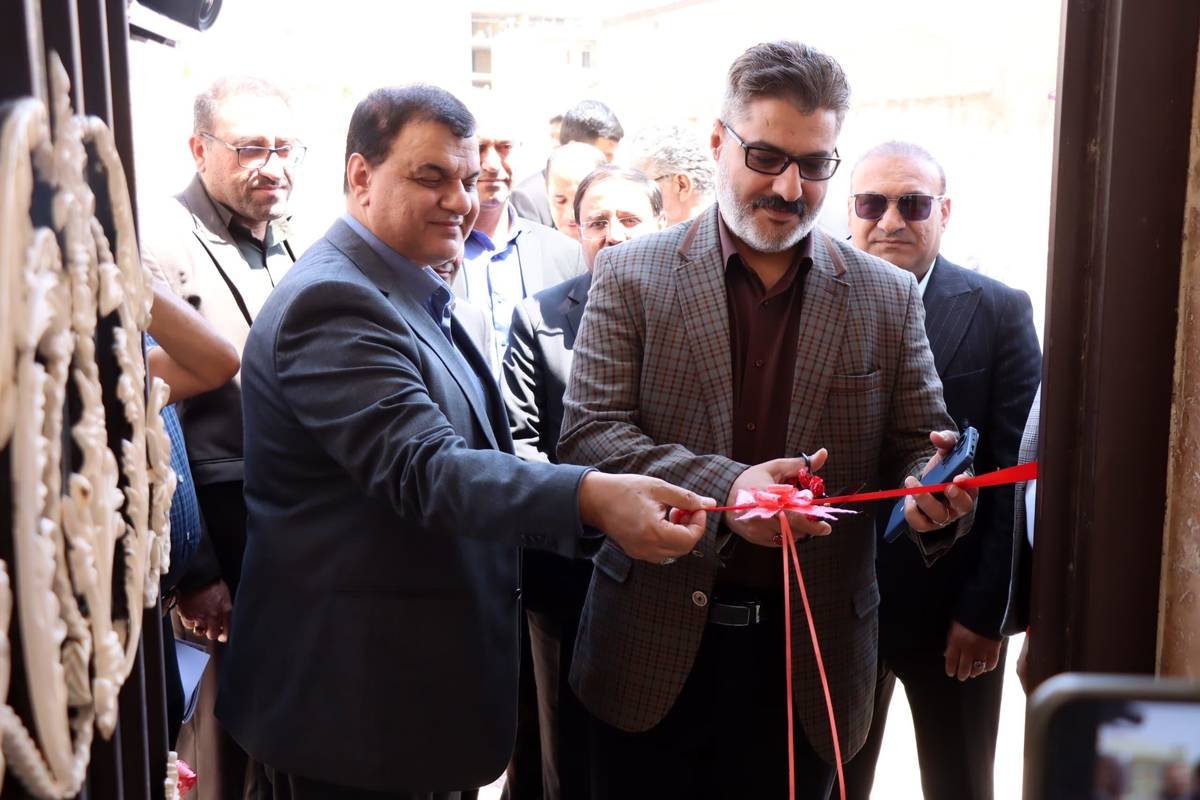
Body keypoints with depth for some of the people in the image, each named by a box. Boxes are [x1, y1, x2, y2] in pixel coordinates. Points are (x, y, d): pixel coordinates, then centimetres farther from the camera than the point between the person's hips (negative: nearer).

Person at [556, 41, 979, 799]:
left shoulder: (888, 297, 4)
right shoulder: (631, 274, -1)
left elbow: (920, 443, 6)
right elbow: (587, 434, -9)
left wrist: (936, 493, -20)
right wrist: (723, 488, -25)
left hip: (812, 656, 1)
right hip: (656, 651, -1)